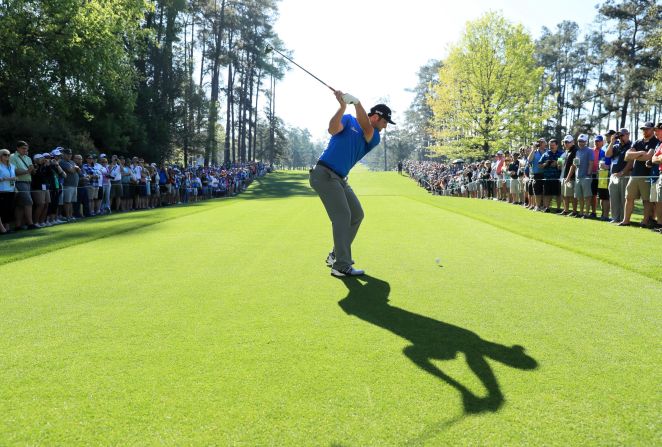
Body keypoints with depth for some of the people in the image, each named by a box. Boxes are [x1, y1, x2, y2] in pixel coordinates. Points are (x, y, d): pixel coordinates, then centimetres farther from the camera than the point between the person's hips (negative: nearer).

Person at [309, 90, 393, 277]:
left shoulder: (374, 138, 10)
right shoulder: (348, 120, 1)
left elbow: (366, 128, -13)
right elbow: (333, 129, -20)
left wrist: (356, 103, -27)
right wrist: (343, 105, -30)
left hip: (340, 179, 8)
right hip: (324, 174, -8)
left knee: (356, 215, 11)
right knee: (342, 215, -16)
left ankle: (336, 255, 22)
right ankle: (341, 266, -16)